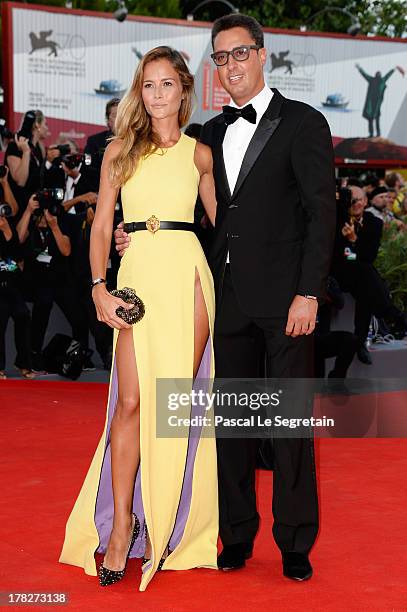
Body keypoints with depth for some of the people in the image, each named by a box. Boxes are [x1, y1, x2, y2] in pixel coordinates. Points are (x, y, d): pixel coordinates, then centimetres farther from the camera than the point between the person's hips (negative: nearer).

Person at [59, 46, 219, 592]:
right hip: (137, 275, 0)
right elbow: (101, 226, 8)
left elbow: (219, 218, 18)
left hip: (187, 274, 0)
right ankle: (121, 526, 2)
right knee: (131, 401, -7)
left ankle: (163, 524, 13)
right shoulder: (120, 151, 10)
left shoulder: (199, 154, 11)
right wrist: (100, 288, -5)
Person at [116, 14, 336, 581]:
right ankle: (237, 533, 22)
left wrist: (308, 293, -14)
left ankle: (295, 542, 12)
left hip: (284, 296, -5)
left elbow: (321, 213, -7)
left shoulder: (303, 124, -2)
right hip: (229, 295, 5)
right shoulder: (213, 132, 14)